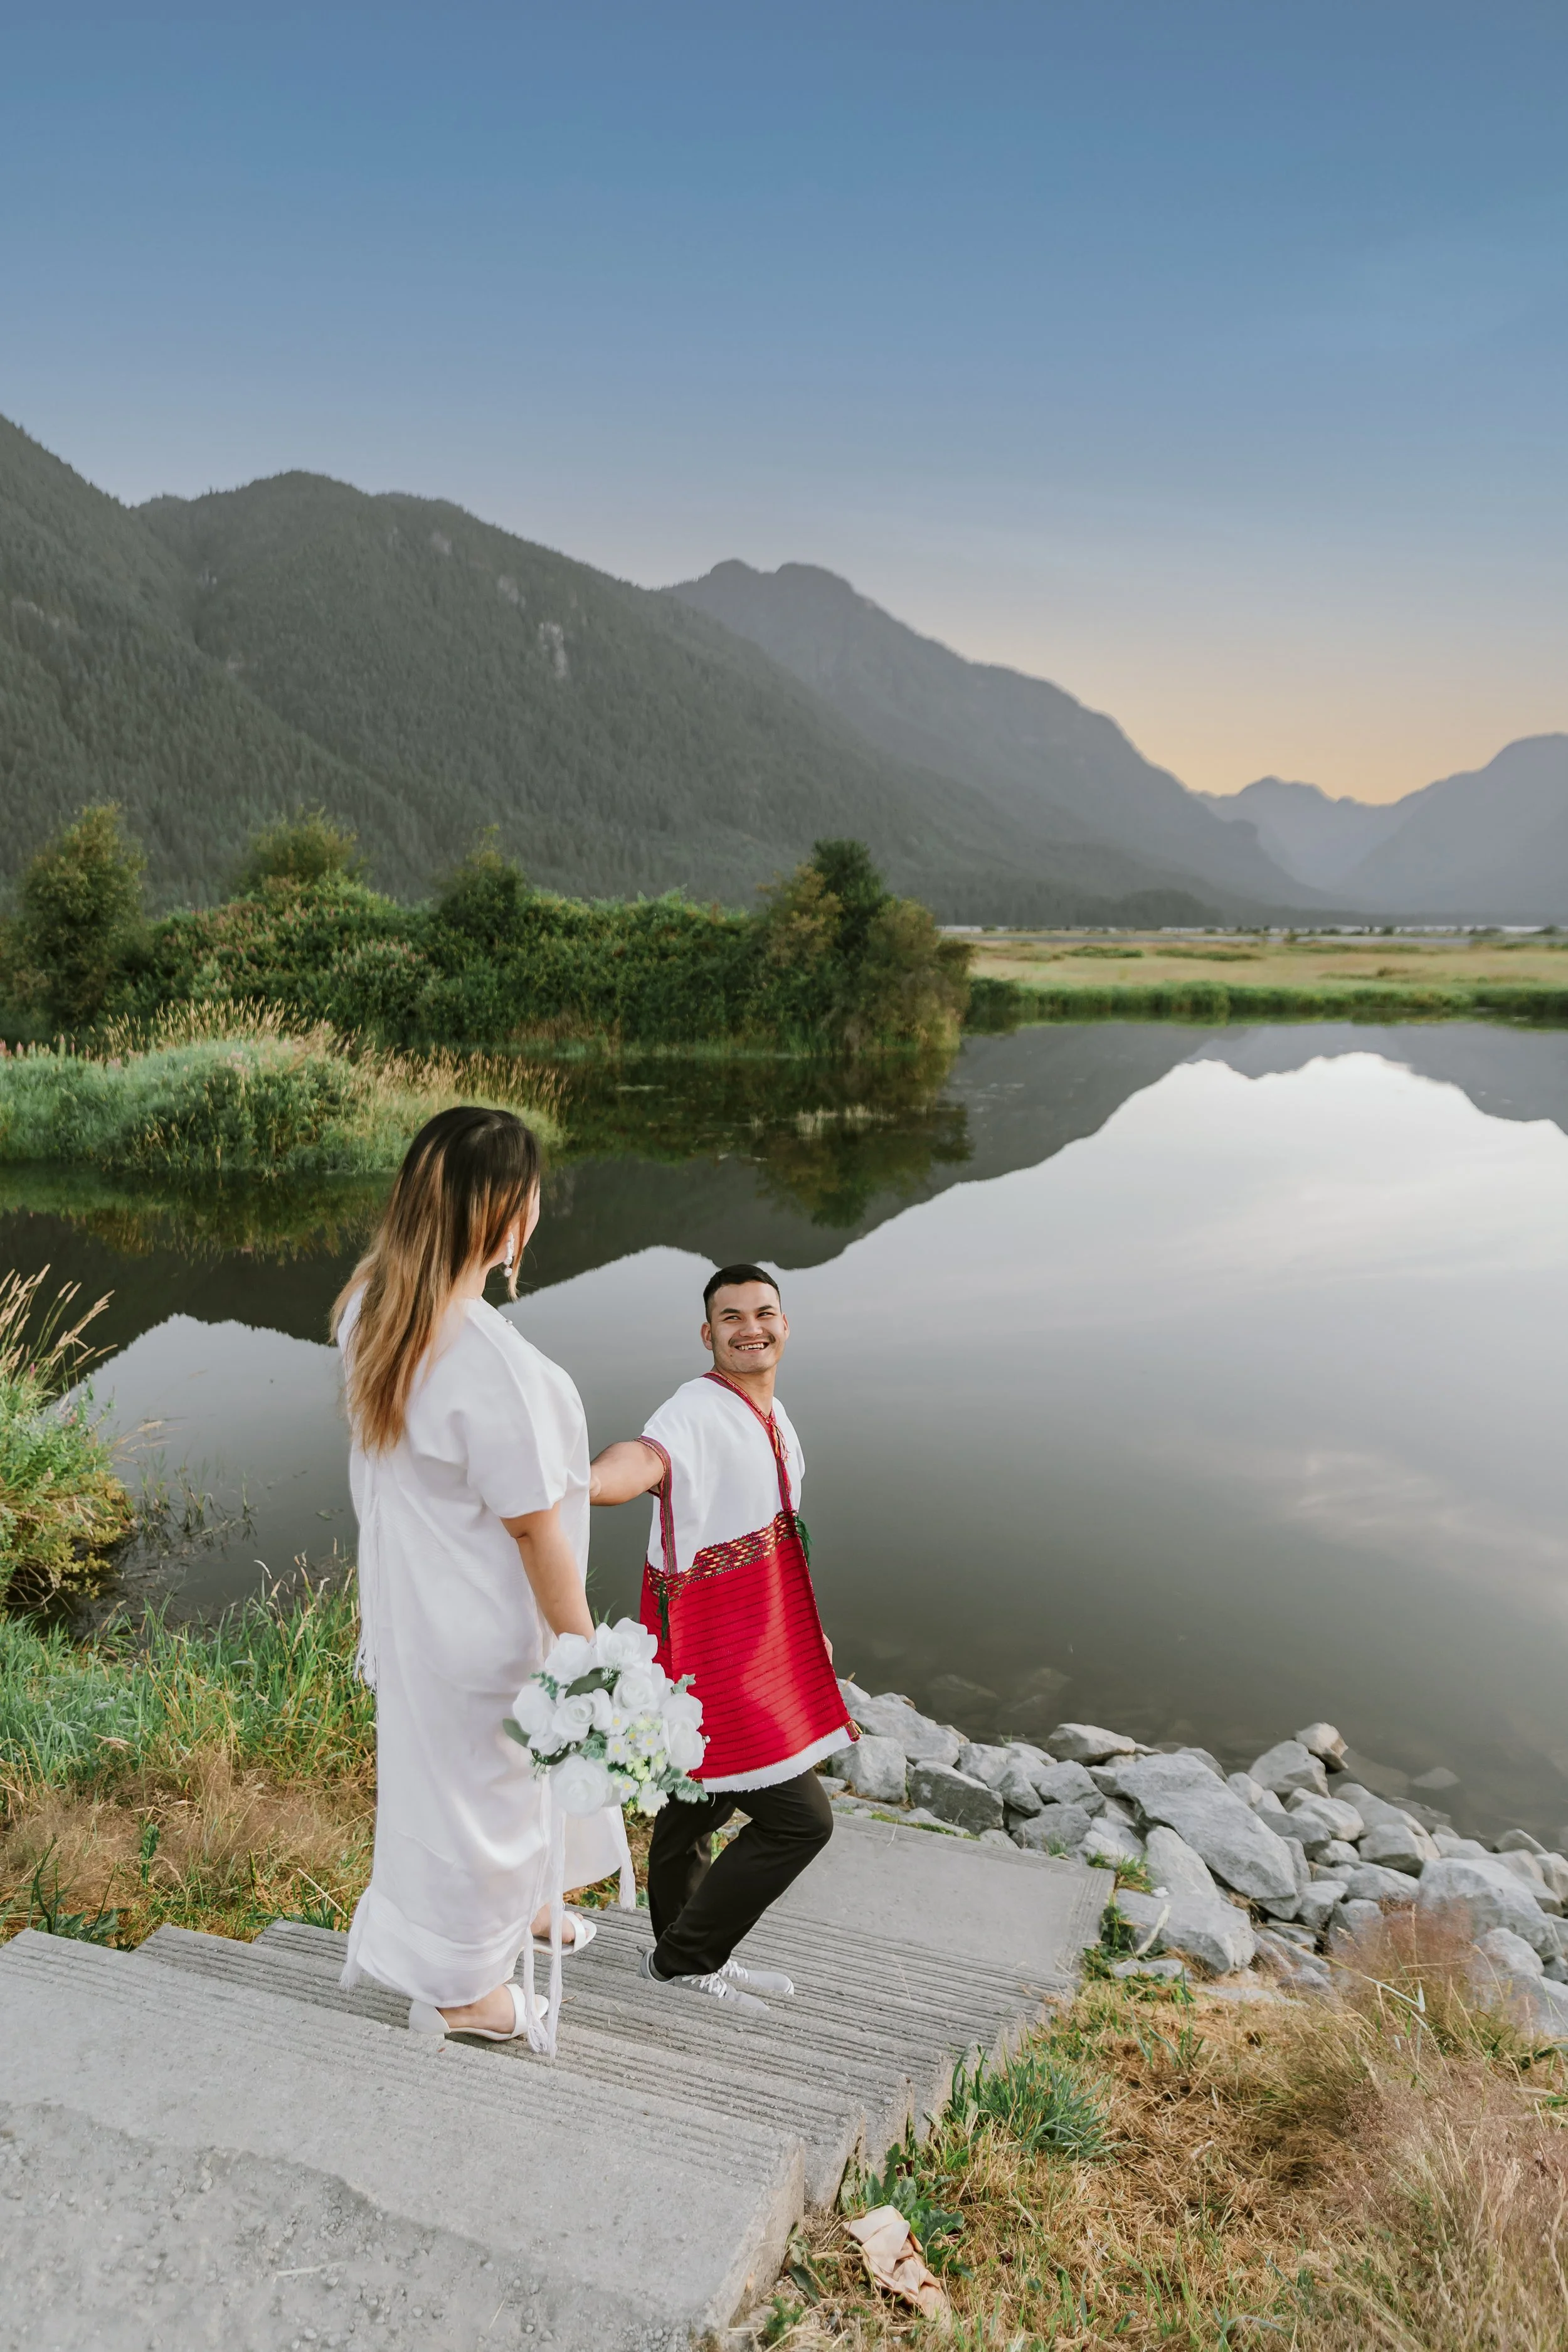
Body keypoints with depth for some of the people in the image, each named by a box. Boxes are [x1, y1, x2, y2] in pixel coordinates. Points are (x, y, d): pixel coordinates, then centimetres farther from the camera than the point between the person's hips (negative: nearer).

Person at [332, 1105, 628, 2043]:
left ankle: (513, 1903, 57)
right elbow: (534, 1529, -26)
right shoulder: (492, 1363, -36)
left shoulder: (370, 1302, -10)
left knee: (457, 1764, 30)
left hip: (406, 1592, 8)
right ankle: (463, 1989, 41)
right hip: (481, 1627, -8)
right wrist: (584, 1652, -13)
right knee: (478, 1782, 16)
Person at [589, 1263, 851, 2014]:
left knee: (698, 1802, 23)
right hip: (713, 1664, -9)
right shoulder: (697, 1412, -21)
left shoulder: (773, 1417, 9)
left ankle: (685, 1951, 41)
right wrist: (585, 1483, -67)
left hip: (757, 1652, 9)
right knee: (800, 1817, -4)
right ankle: (685, 1958, 13)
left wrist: (806, 1627, 25)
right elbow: (646, 1456, -45)